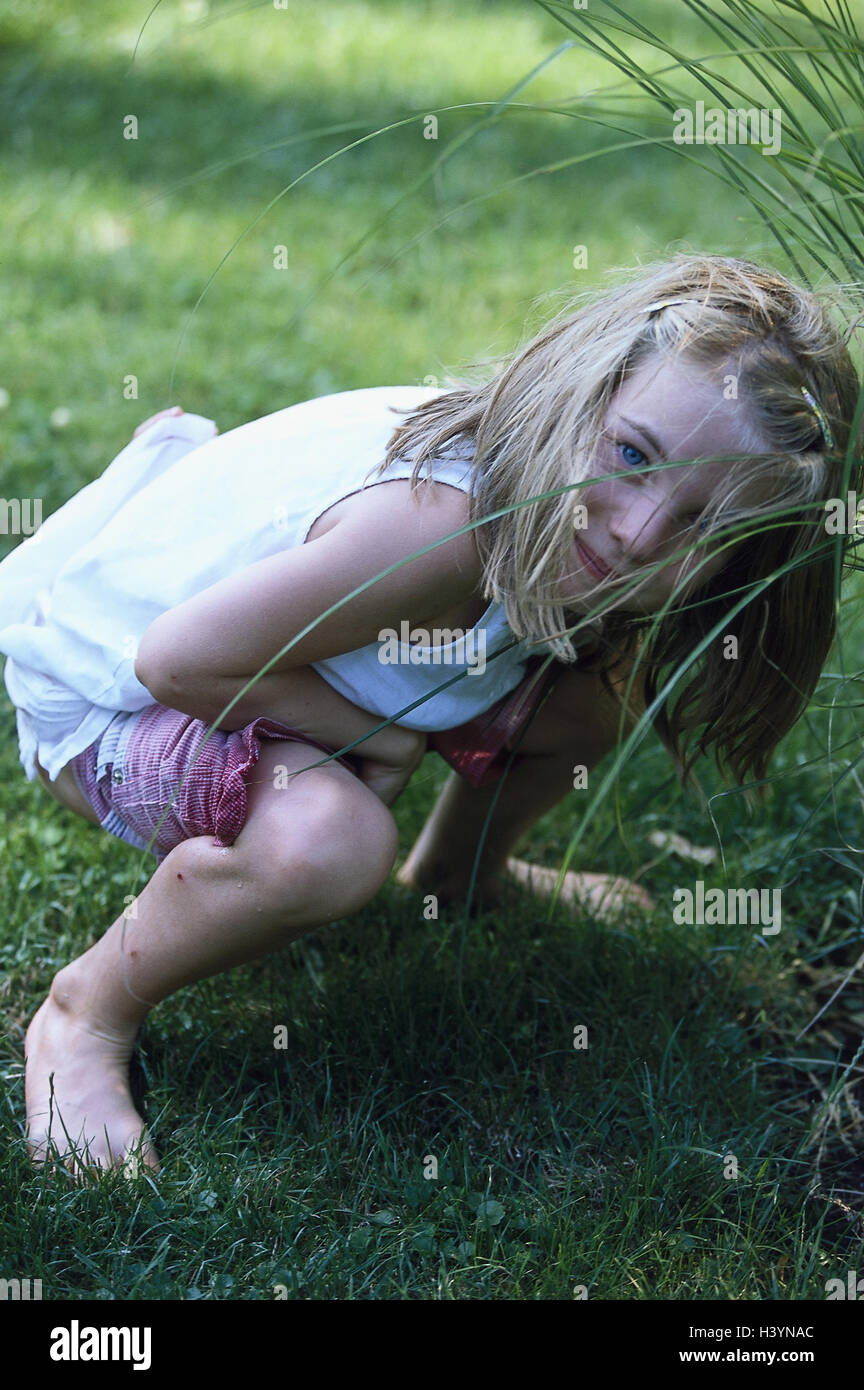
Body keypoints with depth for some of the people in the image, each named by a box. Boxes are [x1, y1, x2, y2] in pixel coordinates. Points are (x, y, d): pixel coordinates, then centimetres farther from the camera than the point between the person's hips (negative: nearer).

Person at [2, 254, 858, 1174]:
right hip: (99, 684, -8)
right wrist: (376, 737, -24)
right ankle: (86, 1016, -11)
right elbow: (177, 660, -34)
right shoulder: (443, 527, -41)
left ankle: (459, 868, 33)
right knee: (331, 839, -38)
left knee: (596, 692, 2)